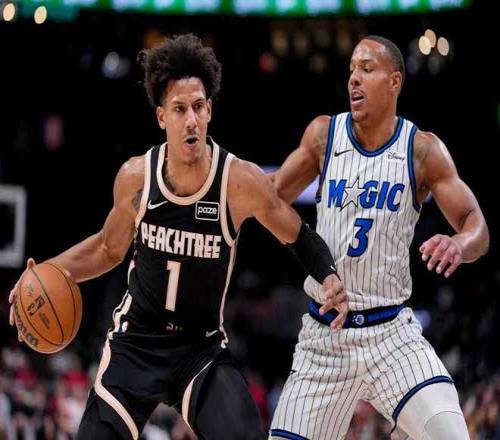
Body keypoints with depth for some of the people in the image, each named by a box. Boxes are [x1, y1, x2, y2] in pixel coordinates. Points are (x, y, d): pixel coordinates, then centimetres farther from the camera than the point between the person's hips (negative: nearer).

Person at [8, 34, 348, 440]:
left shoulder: (241, 181, -17)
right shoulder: (135, 178, -9)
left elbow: (298, 236, 0)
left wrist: (330, 277, -19)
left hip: (204, 350, -2)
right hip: (135, 344, 2)